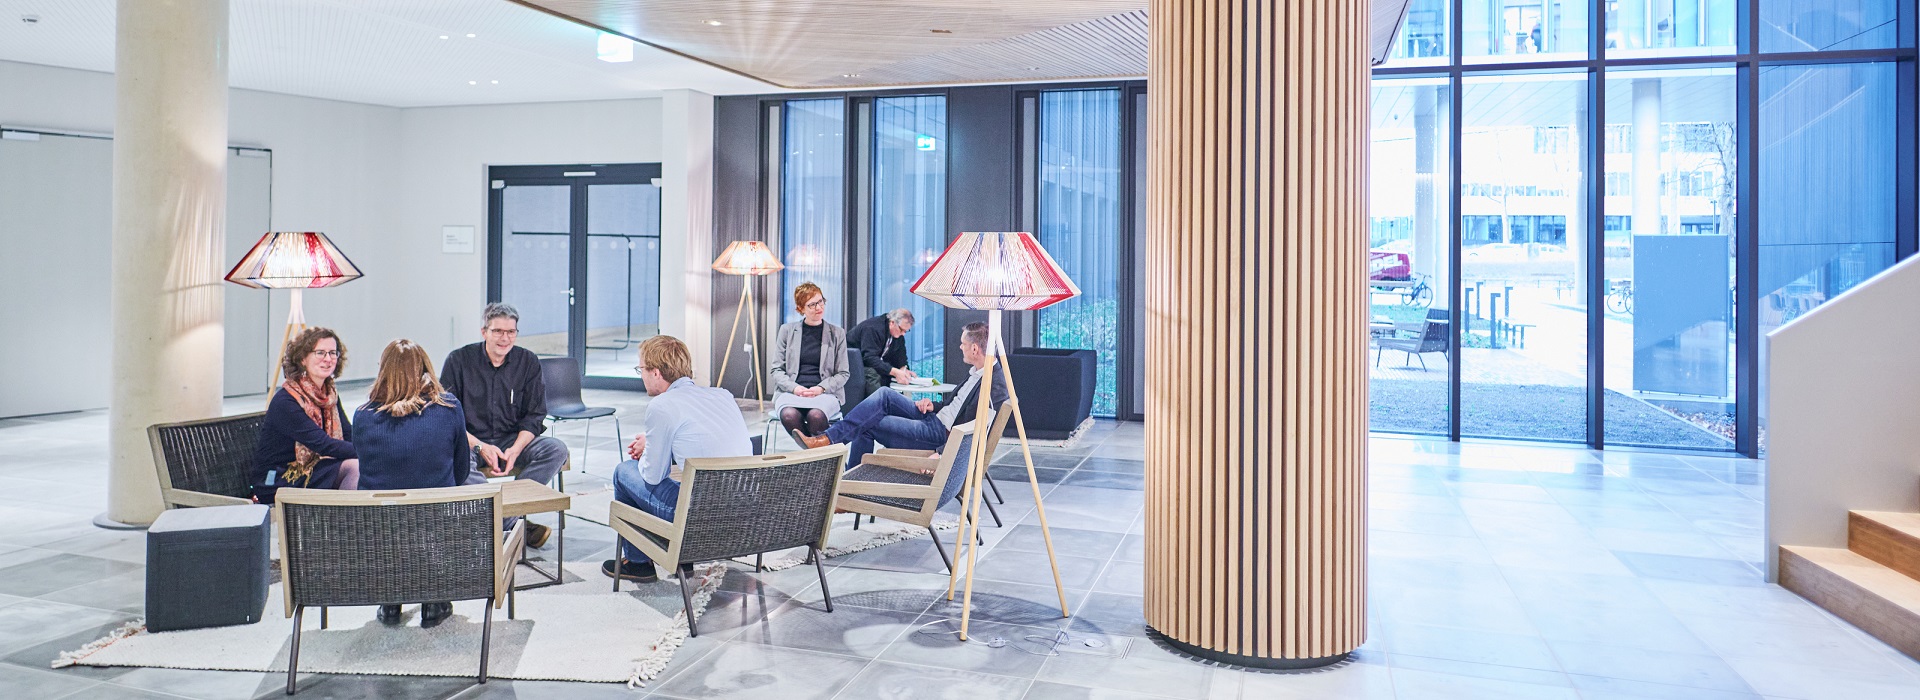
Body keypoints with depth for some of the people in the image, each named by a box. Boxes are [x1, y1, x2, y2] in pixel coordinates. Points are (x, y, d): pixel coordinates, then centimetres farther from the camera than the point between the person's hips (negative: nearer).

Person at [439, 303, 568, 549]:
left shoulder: (528, 361, 3)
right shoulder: (458, 360, -3)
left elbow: (535, 415, 2)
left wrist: (515, 450, -16)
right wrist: (479, 446, -19)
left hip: (514, 439, 2)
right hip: (469, 441, -2)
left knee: (556, 449, -24)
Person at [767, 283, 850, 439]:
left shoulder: (837, 334, 11)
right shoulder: (787, 331, 12)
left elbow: (843, 373, 9)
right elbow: (776, 370, 9)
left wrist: (821, 388, -10)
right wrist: (794, 388, -10)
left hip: (825, 393, -1)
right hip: (790, 391, 1)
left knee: (816, 415, -37)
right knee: (789, 415, -35)